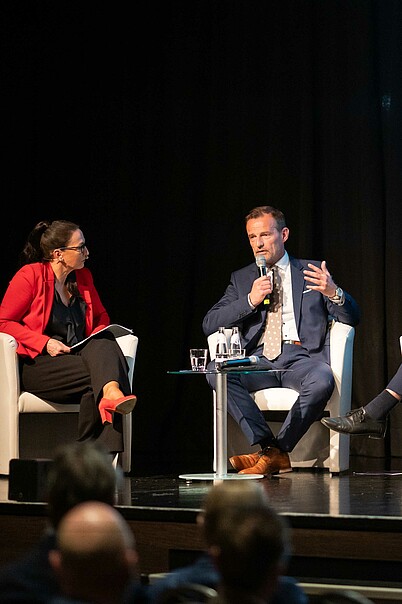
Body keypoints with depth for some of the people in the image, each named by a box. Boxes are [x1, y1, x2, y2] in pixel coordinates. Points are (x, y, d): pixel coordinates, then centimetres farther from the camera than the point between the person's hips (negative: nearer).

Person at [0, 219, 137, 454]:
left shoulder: (83, 276, 13)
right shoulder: (30, 275, -5)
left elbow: (101, 316, 24)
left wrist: (98, 341, 0)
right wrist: (45, 343, -17)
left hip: (78, 356, 5)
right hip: (38, 365, -4)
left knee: (104, 343, -30)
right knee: (93, 375, -32)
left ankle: (111, 392, -52)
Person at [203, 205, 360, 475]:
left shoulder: (313, 272, 15)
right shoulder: (241, 279, 20)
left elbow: (352, 317, 7)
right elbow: (209, 324, 9)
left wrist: (334, 293, -16)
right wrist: (250, 300, -5)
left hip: (302, 356, -2)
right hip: (259, 359, 2)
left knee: (322, 380, -36)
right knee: (216, 370, -28)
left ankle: (275, 453, -23)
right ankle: (271, 449, -27)